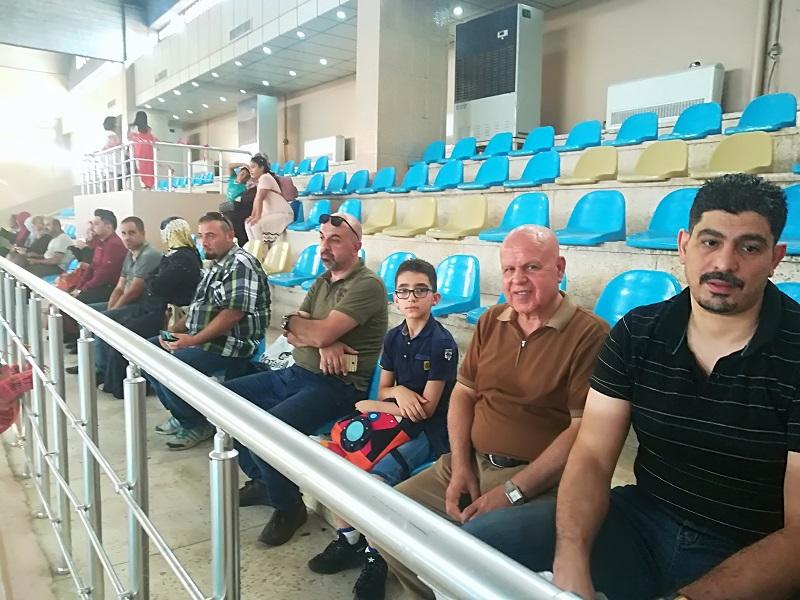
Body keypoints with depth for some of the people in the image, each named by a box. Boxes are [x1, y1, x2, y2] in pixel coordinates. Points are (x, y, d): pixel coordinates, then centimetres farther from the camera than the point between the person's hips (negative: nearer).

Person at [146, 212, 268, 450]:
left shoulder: (240, 265, -15)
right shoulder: (215, 266, 17)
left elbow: (233, 313, -24)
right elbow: (198, 307, 22)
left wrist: (193, 340, -21)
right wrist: (174, 331, 7)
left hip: (228, 347, -11)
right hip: (202, 340, 11)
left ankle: (198, 425, -2)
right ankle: (182, 414, 17)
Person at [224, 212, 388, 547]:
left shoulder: (367, 285, -15)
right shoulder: (322, 281, 14)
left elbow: (321, 333, -23)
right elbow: (293, 335, 7)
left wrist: (294, 322, -1)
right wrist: (322, 343, -15)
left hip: (336, 385, -9)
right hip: (296, 374, 10)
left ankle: (288, 506, 0)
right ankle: (262, 480, 21)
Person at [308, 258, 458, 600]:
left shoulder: (441, 343, -14)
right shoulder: (393, 338, 6)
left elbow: (426, 409, -14)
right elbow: (383, 392, 11)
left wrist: (373, 406, -5)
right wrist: (399, 392, -14)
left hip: (430, 432, -7)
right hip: (395, 422, 7)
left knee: (375, 479, -29)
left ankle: (375, 557, -6)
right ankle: (348, 540, 5)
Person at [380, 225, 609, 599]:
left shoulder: (589, 334, -12)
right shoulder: (492, 322, 10)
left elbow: (584, 430, -16)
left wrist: (511, 492, -17)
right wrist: (460, 467, 0)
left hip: (539, 480, -6)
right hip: (470, 462, 7)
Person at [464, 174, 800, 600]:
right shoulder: (637, 334, -4)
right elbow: (591, 457, -5)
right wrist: (570, 561, -23)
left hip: (755, 558, -3)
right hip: (643, 522, 4)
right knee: (475, 545, -9)